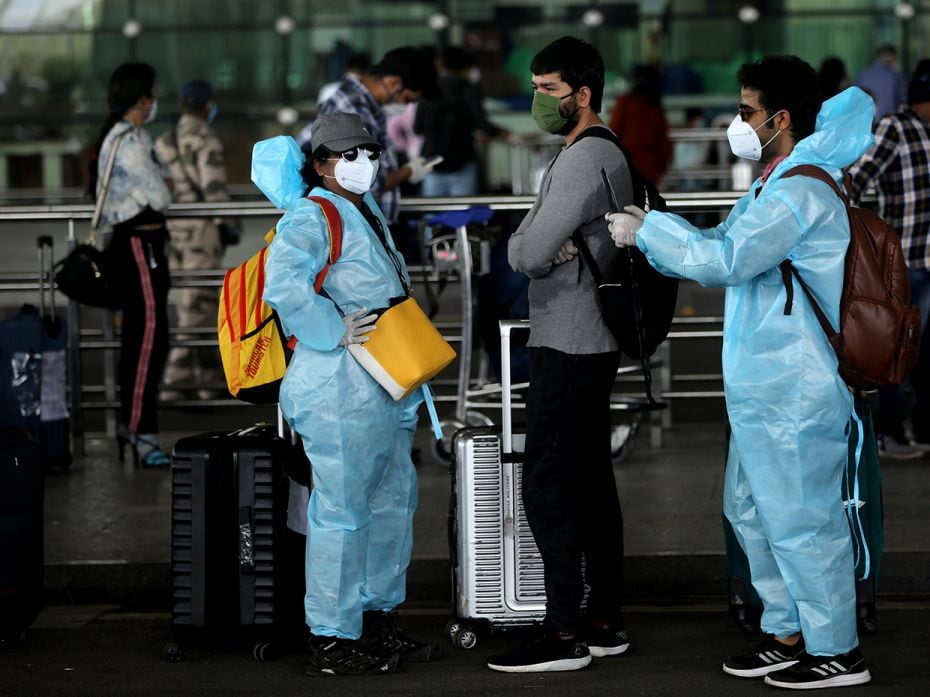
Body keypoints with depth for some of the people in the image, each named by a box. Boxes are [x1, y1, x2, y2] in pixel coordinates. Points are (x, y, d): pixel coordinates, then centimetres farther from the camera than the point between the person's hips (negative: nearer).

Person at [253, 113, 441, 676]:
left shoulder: (367, 210, 17)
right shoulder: (312, 218, -12)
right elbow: (284, 283, -30)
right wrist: (335, 332, -23)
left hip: (384, 387, 10)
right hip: (340, 387, -10)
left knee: (392, 501, 16)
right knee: (343, 509, -7)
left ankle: (378, 622, 27)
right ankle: (332, 641, -2)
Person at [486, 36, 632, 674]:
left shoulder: (584, 161, -17)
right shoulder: (607, 156, 16)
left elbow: (527, 254, -22)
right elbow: (520, 250, 13)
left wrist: (538, 251, -1)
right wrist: (551, 249, -8)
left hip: (568, 350, -10)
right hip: (594, 342, 10)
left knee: (548, 485, -8)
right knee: (592, 480, 12)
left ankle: (565, 634, -8)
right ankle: (606, 621, 16)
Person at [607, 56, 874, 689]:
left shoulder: (802, 192, -19)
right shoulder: (774, 186, 15)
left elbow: (724, 259, -27)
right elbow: (720, 252, 16)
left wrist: (648, 230, -15)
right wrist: (649, 232, 3)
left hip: (793, 395, -11)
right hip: (763, 390, 11)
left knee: (800, 520, -2)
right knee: (751, 510, 18)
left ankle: (836, 652, 9)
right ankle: (789, 633, 28)